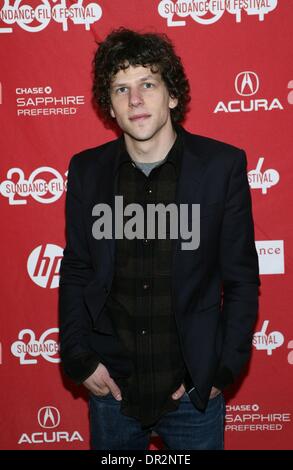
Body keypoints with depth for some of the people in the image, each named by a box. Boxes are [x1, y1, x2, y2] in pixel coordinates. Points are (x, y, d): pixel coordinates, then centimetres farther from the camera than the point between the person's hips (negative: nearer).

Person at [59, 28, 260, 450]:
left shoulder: (222, 165, -8)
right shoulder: (87, 170, -1)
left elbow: (241, 278, -4)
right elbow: (75, 273, 4)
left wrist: (225, 368, -7)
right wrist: (79, 359, -2)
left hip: (194, 389, -2)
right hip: (111, 385, 2)